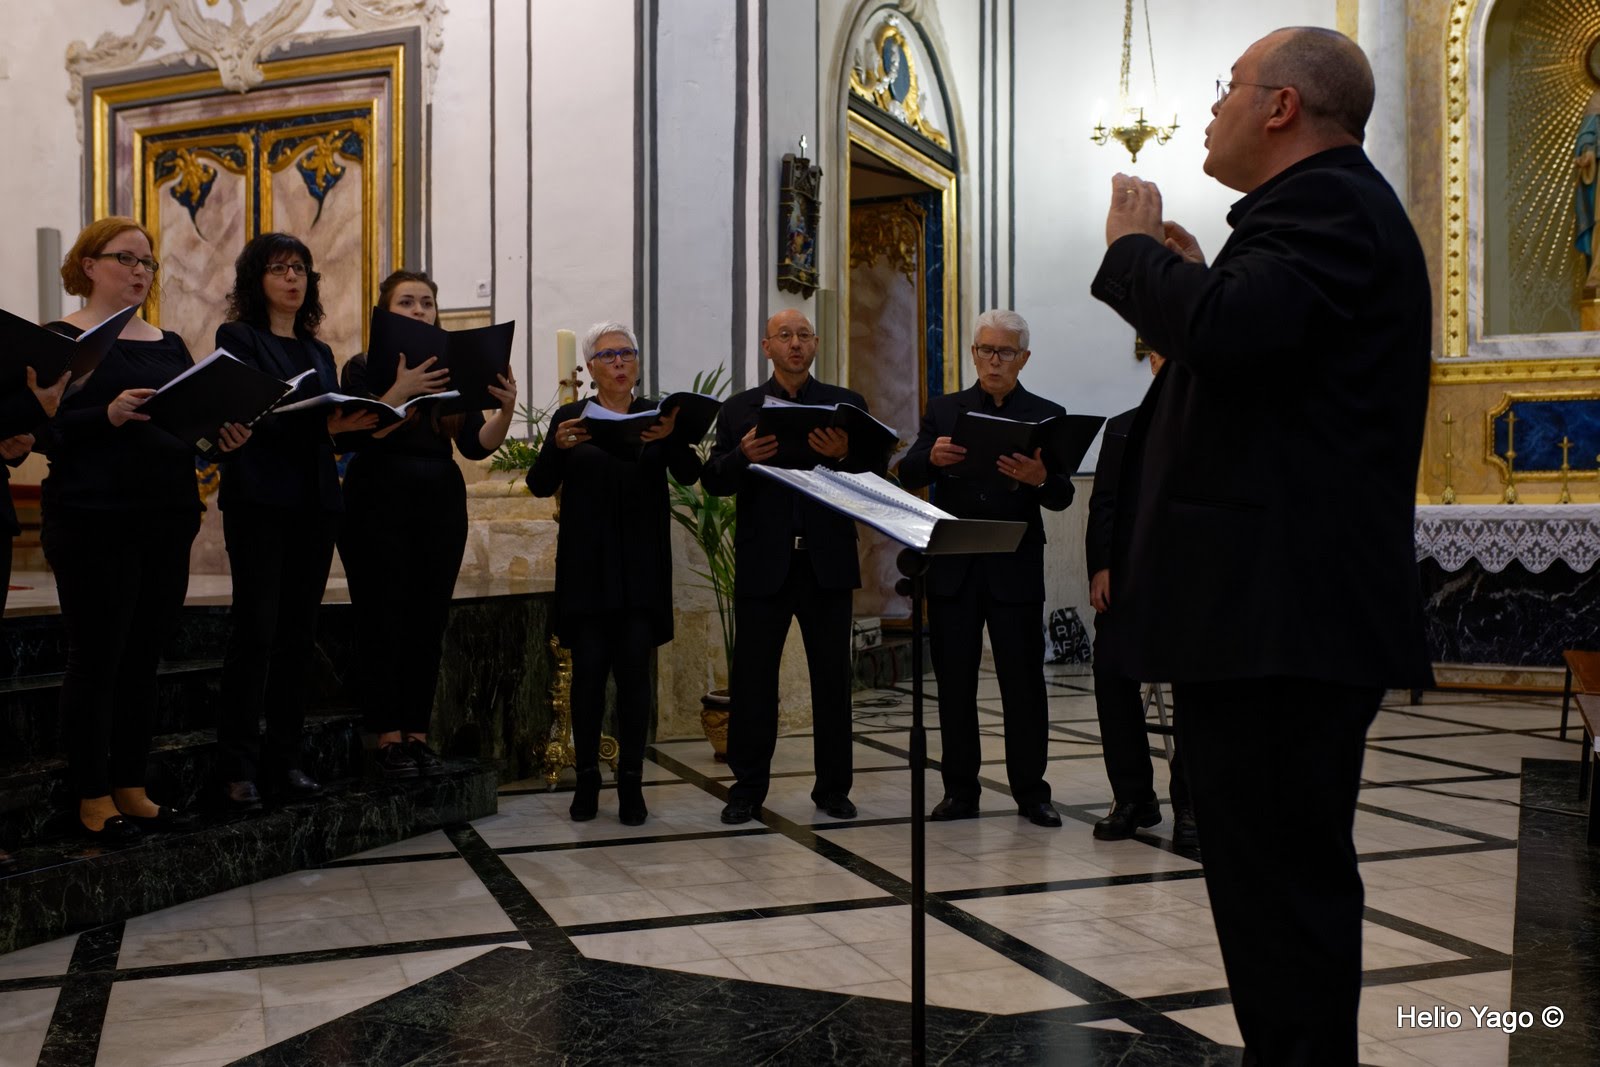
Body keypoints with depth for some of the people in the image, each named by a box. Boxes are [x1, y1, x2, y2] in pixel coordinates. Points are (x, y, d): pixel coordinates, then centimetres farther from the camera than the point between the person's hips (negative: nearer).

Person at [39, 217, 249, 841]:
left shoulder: (169, 345, 16)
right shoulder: (62, 339, -2)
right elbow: (45, 431, -11)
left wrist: (224, 434, -5)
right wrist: (108, 415, -26)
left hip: (167, 520, 6)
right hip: (93, 523, -6)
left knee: (143, 658, 9)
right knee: (96, 659, -1)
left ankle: (130, 787, 18)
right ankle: (94, 799, 8)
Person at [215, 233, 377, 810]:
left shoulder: (320, 352, 20)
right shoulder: (238, 338, 2)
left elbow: (333, 422, 15)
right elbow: (252, 416, -11)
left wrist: (361, 422, -7)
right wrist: (325, 423, -24)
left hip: (315, 503, 6)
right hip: (260, 499, -6)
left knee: (299, 632, 5)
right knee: (255, 629, -8)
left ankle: (284, 756, 11)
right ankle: (239, 766, -3)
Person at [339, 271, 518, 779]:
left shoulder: (452, 372, 11)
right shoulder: (364, 368, 2)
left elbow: (476, 445, 3)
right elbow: (360, 435, -14)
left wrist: (505, 410, -16)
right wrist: (401, 390, -27)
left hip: (441, 508, 3)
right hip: (379, 508, -3)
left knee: (429, 624, 3)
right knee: (383, 623, -2)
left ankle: (418, 733, 11)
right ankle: (388, 739, 4)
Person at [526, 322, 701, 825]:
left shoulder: (658, 416, 6)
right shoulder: (570, 417, 6)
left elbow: (689, 474, -8)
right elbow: (540, 485, -3)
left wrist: (672, 438, -29)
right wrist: (559, 446, -23)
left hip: (641, 566, 0)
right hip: (586, 566, 0)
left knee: (634, 669, -2)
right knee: (588, 668, 0)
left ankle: (631, 782, 6)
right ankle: (586, 778, 11)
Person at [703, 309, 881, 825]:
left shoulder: (847, 404, 8)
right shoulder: (739, 409, 8)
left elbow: (876, 475, 1)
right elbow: (713, 481, 1)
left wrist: (844, 455, -19)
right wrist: (742, 456, -18)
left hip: (828, 562, 0)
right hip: (763, 563, 0)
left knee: (832, 676, 6)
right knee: (752, 676, 4)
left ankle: (833, 787, 17)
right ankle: (748, 787, 15)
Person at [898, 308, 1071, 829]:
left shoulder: (1046, 415, 6)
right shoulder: (944, 409, 11)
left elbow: (1062, 497, -3)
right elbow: (907, 475, 0)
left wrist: (1040, 478, -27)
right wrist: (931, 457, -23)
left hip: (1015, 569, -2)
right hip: (952, 567, 2)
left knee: (1023, 679, 0)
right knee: (954, 681, 5)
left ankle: (1031, 791, 9)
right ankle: (960, 790, 14)